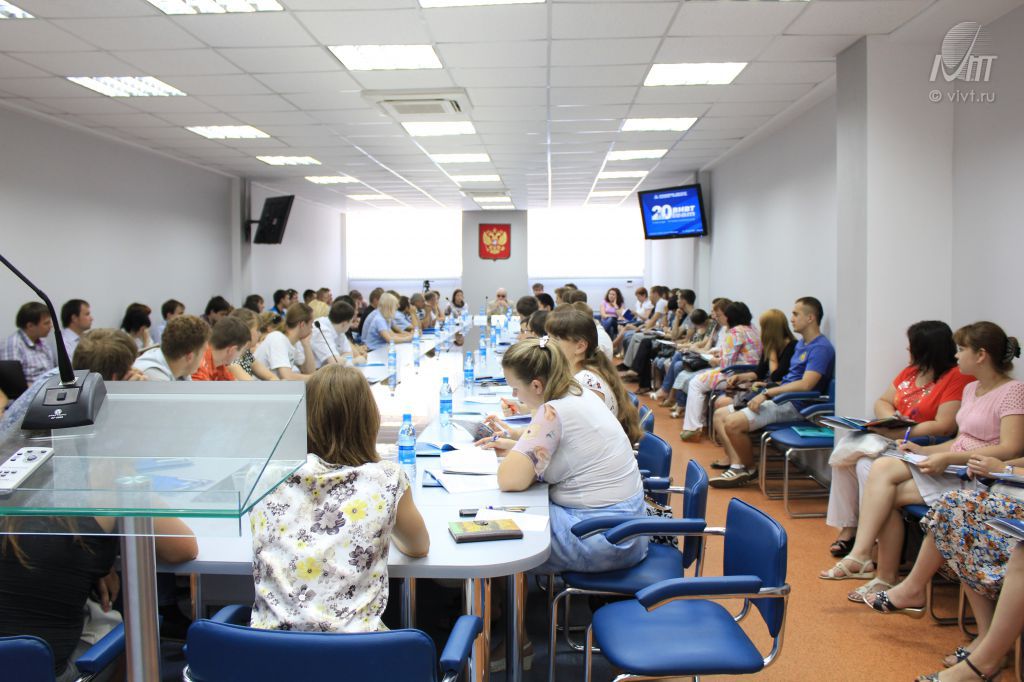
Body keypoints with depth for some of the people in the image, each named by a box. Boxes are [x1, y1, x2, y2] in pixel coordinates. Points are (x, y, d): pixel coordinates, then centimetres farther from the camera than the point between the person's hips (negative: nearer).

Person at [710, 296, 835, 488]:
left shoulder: (821, 348, -13)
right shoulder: (801, 344, 19)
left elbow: (805, 385, -24)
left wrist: (767, 393, -23)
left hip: (793, 405, -10)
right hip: (780, 400, 10)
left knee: (733, 423, -24)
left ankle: (750, 469, -2)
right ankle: (737, 466, -10)